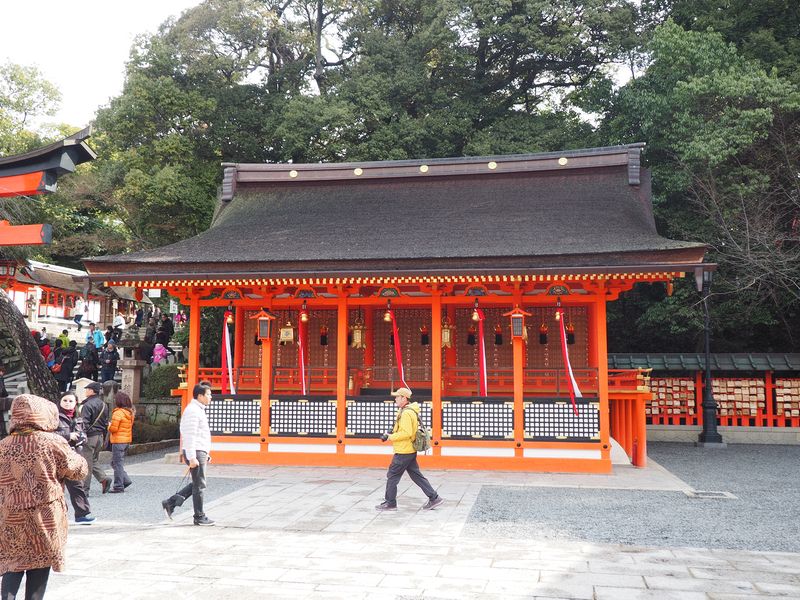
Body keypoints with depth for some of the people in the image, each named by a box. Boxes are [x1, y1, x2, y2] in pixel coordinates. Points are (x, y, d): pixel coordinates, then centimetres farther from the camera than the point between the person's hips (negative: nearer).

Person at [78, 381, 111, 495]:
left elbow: (85, 423, -18)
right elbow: (106, 423, 16)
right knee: (93, 460, 20)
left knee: (87, 463, 0)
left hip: (90, 437, -8)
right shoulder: (103, 405, 11)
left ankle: (85, 489, 5)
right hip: (100, 436, 8)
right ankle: (104, 478, 3)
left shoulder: (87, 405, -13)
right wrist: (104, 438, 21)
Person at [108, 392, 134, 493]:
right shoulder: (130, 412, 9)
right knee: (114, 462, 19)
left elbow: (113, 428, -18)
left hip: (118, 441, -8)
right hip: (127, 440, 8)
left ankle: (118, 486, 5)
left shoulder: (118, 413, -17)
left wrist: (109, 425, 3)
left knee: (117, 464, 0)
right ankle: (125, 480, 13)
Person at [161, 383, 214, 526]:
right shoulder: (193, 410, -15)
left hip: (199, 452, 10)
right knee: (199, 485, -1)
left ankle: (170, 503, 17)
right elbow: (190, 436, -21)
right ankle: (199, 517, 8)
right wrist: (192, 457, -24)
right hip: (195, 452, -10)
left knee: (197, 484, 15)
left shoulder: (198, 410, 18)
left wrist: (205, 454, 24)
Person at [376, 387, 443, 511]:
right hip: (410, 451, 10)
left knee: (392, 476, 1)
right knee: (416, 475, 13)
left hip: (403, 452, -10)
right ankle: (434, 498, 14)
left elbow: (406, 433, -26)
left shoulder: (406, 413, -19)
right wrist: (390, 434, 11)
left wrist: (390, 437, -17)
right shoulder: (407, 411, 14)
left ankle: (390, 503, 10)